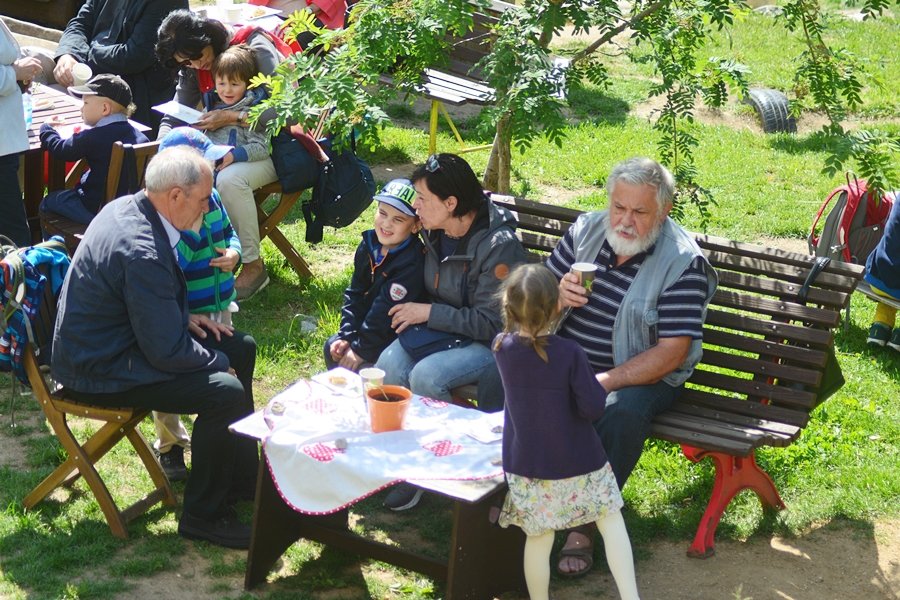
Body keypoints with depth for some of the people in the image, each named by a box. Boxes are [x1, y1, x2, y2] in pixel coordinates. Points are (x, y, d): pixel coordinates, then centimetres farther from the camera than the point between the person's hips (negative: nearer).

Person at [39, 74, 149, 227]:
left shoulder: (93, 137, -21)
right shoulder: (140, 136, -2)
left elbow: (60, 150, -8)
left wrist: (46, 129, 11)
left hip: (95, 210, -7)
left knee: (48, 202, 15)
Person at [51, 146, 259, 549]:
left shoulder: (127, 207, 0)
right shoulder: (141, 253, -31)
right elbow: (167, 352, -27)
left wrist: (184, 317, 6)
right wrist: (217, 362, -10)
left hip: (113, 338, 11)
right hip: (99, 371, -11)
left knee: (242, 348, 13)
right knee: (225, 390, -24)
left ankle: (243, 474, 27)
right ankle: (203, 515, -6)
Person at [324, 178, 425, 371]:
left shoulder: (411, 265, -29)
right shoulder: (369, 245, -3)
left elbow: (385, 312, -25)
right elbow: (355, 294, 3)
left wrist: (360, 349, -20)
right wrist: (347, 337, -5)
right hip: (369, 323, 8)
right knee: (332, 348, 5)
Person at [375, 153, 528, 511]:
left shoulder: (499, 246, -22)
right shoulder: (434, 233, 0)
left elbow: (489, 323, -22)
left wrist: (427, 313, -19)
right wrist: (410, 310, 0)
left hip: (490, 344, -7)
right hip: (442, 330, 7)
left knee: (425, 376, -30)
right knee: (389, 366, -21)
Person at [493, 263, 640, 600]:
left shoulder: (502, 347, -8)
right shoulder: (569, 353, -21)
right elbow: (593, 408, -19)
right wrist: (597, 385, 2)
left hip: (526, 465, 3)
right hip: (577, 464, -3)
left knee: (538, 537, 12)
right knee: (610, 519, 14)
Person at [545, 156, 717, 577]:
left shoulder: (683, 263, -13)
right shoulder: (586, 230, 3)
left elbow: (671, 353, -18)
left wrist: (604, 383, -28)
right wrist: (557, 296, -17)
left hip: (640, 374, -4)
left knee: (621, 416, -37)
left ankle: (583, 526, -21)